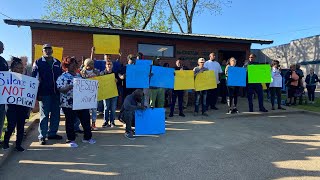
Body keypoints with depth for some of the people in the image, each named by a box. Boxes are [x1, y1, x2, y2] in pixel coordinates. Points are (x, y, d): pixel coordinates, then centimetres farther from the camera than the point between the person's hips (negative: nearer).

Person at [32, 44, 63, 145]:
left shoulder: (58, 63, 13)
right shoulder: (38, 63, 2)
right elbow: (34, 78, -3)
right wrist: (37, 93, -10)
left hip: (56, 93, 4)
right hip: (44, 94, -4)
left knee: (56, 114, 9)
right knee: (44, 115, 0)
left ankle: (52, 133, 22)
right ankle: (42, 136, 9)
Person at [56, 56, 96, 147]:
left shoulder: (78, 75, 13)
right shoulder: (62, 77, -6)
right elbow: (60, 89, -15)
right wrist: (70, 86, -28)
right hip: (69, 104, -6)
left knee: (86, 120, 9)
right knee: (70, 122, 5)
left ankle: (87, 137, 25)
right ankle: (71, 140, 20)